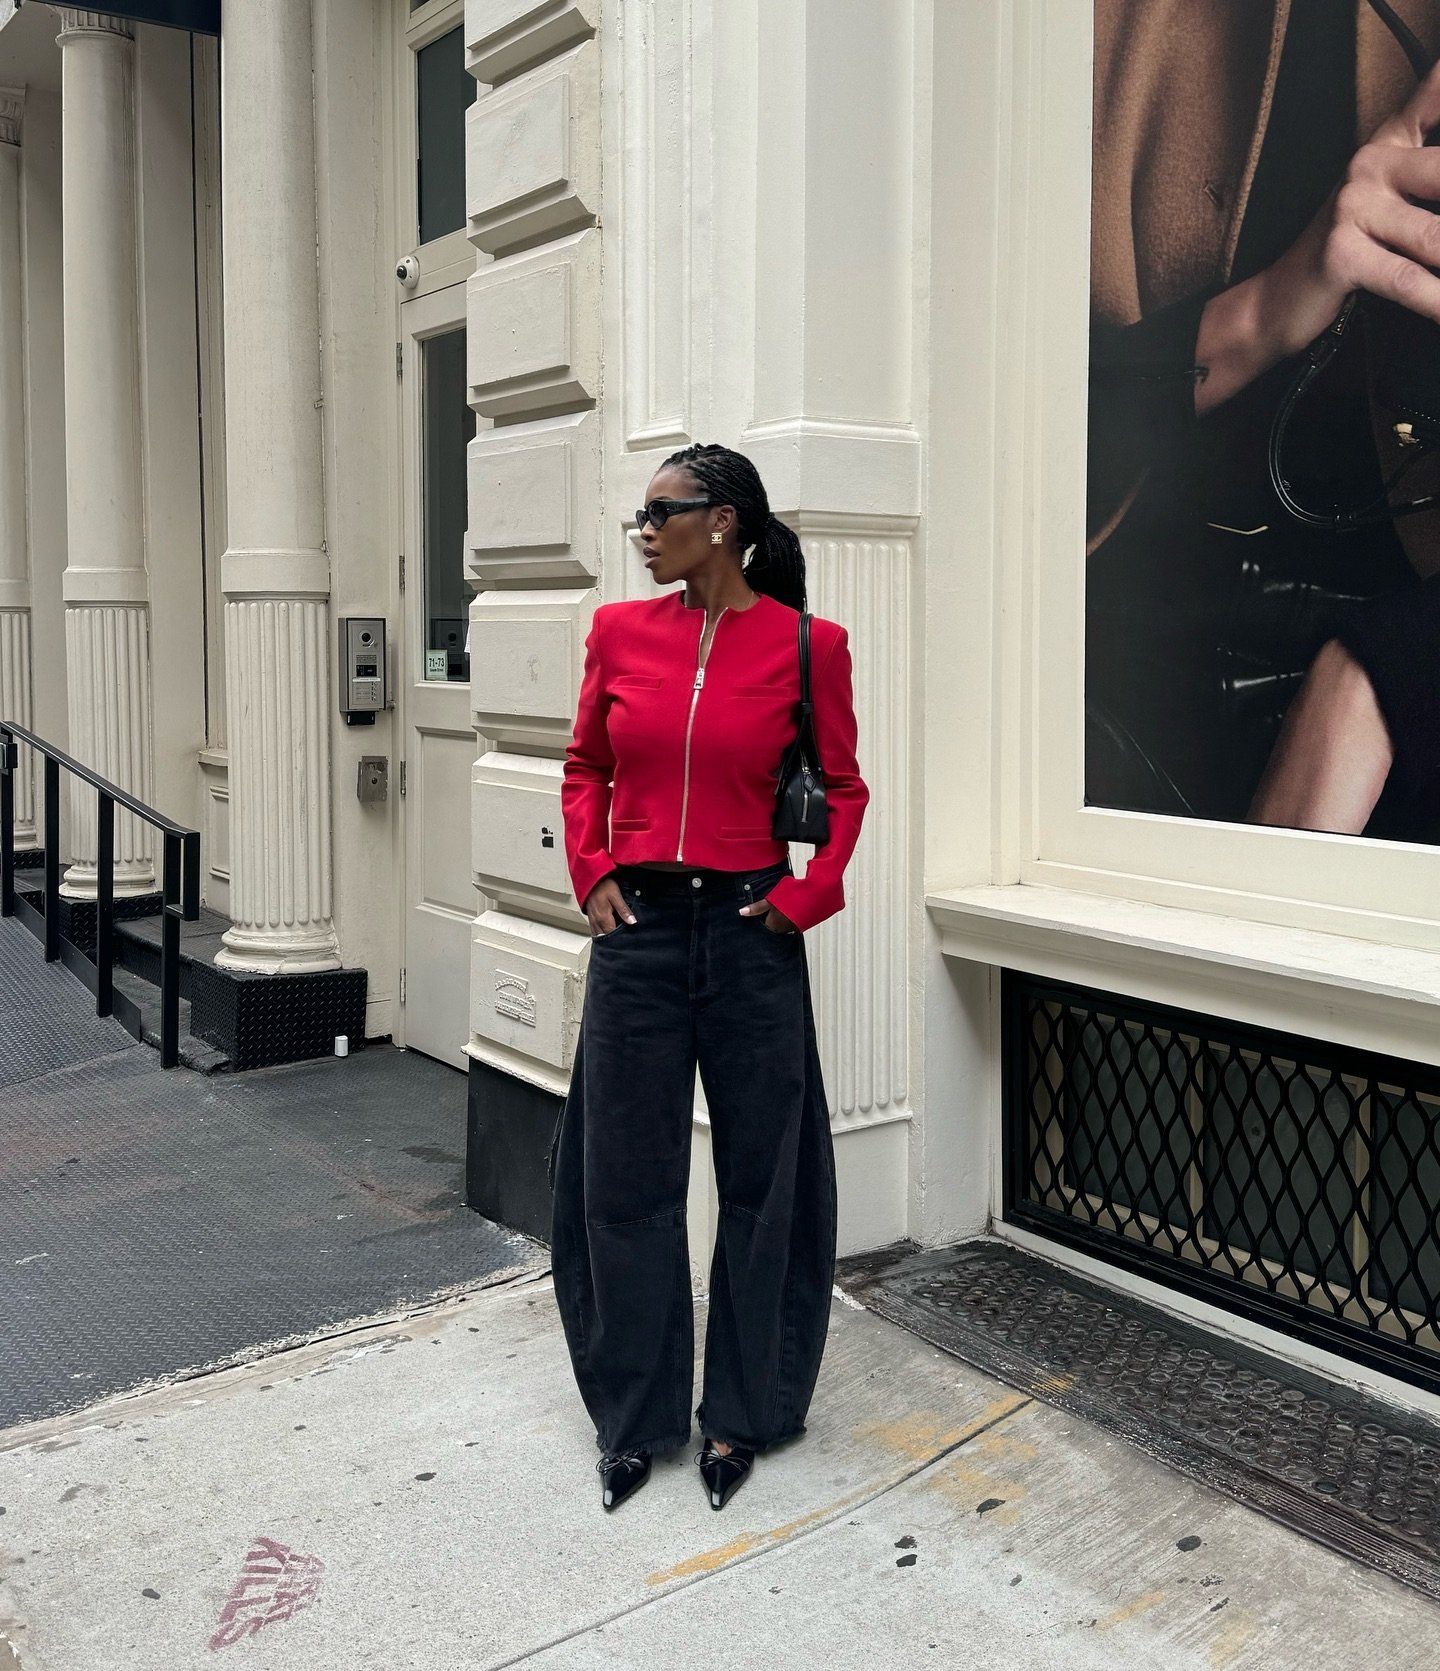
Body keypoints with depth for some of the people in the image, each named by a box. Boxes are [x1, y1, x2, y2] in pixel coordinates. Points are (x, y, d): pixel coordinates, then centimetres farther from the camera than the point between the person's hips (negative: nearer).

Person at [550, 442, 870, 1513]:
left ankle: (738, 1416, 27)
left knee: (760, 1179, 9)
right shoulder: (621, 632, 4)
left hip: (750, 933, -2)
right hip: (638, 929, 3)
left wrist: (807, 894, -7)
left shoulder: (806, 645, -5)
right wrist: (592, 872, 1)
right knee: (626, 1177, 8)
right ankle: (635, 1415, 26)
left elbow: (845, 789, 4)